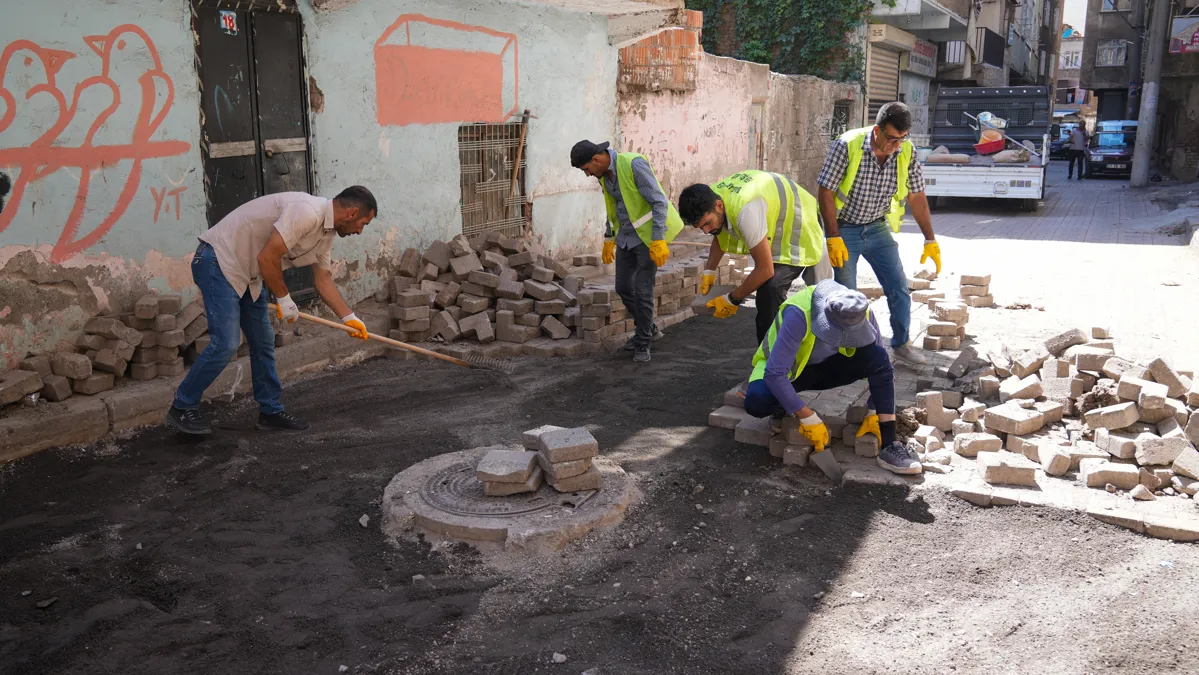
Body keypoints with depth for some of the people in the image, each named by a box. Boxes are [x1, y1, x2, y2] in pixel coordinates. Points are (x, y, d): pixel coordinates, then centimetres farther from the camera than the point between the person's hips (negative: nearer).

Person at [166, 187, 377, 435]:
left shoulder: (327, 232, 6)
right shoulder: (306, 213, -26)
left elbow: (323, 280, 15)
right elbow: (267, 258, -27)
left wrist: (349, 318, 10)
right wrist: (283, 298, -13)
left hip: (247, 271, 10)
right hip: (219, 261, -10)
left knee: (263, 342, 10)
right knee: (226, 343, -13)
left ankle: (270, 411, 19)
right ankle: (182, 408, 2)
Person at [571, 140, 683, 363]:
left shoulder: (633, 164, -23)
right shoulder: (604, 174, 2)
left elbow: (659, 202, -23)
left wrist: (658, 240, -26)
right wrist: (609, 239, 21)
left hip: (648, 236, -8)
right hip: (626, 236, 8)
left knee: (642, 290, -6)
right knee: (623, 287, 9)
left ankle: (643, 343, 11)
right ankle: (649, 329, 30)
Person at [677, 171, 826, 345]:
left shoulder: (745, 210, -41)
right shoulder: (709, 199, -14)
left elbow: (765, 270, -33)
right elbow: (720, 234, 10)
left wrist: (732, 300, -21)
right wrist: (709, 271, -2)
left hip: (802, 232, -9)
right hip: (779, 227, 9)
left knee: (770, 290, -26)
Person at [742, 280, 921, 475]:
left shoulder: (861, 313, -20)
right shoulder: (799, 314, -35)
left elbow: (881, 366, -7)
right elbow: (774, 374, -37)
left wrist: (873, 413, -12)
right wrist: (808, 418, -33)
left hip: (825, 366, 4)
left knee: (878, 357, -23)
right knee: (756, 400, -37)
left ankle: (889, 447, -19)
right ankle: (783, 408, 0)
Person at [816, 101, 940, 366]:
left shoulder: (906, 152, -10)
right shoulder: (848, 145, -23)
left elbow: (917, 196, 0)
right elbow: (825, 192, -18)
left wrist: (930, 240, 1)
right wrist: (833, 238, -21)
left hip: (877, 228, 4)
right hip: (844, 229, -4)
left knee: (900, 289, 4)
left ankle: (901, 343, 23)